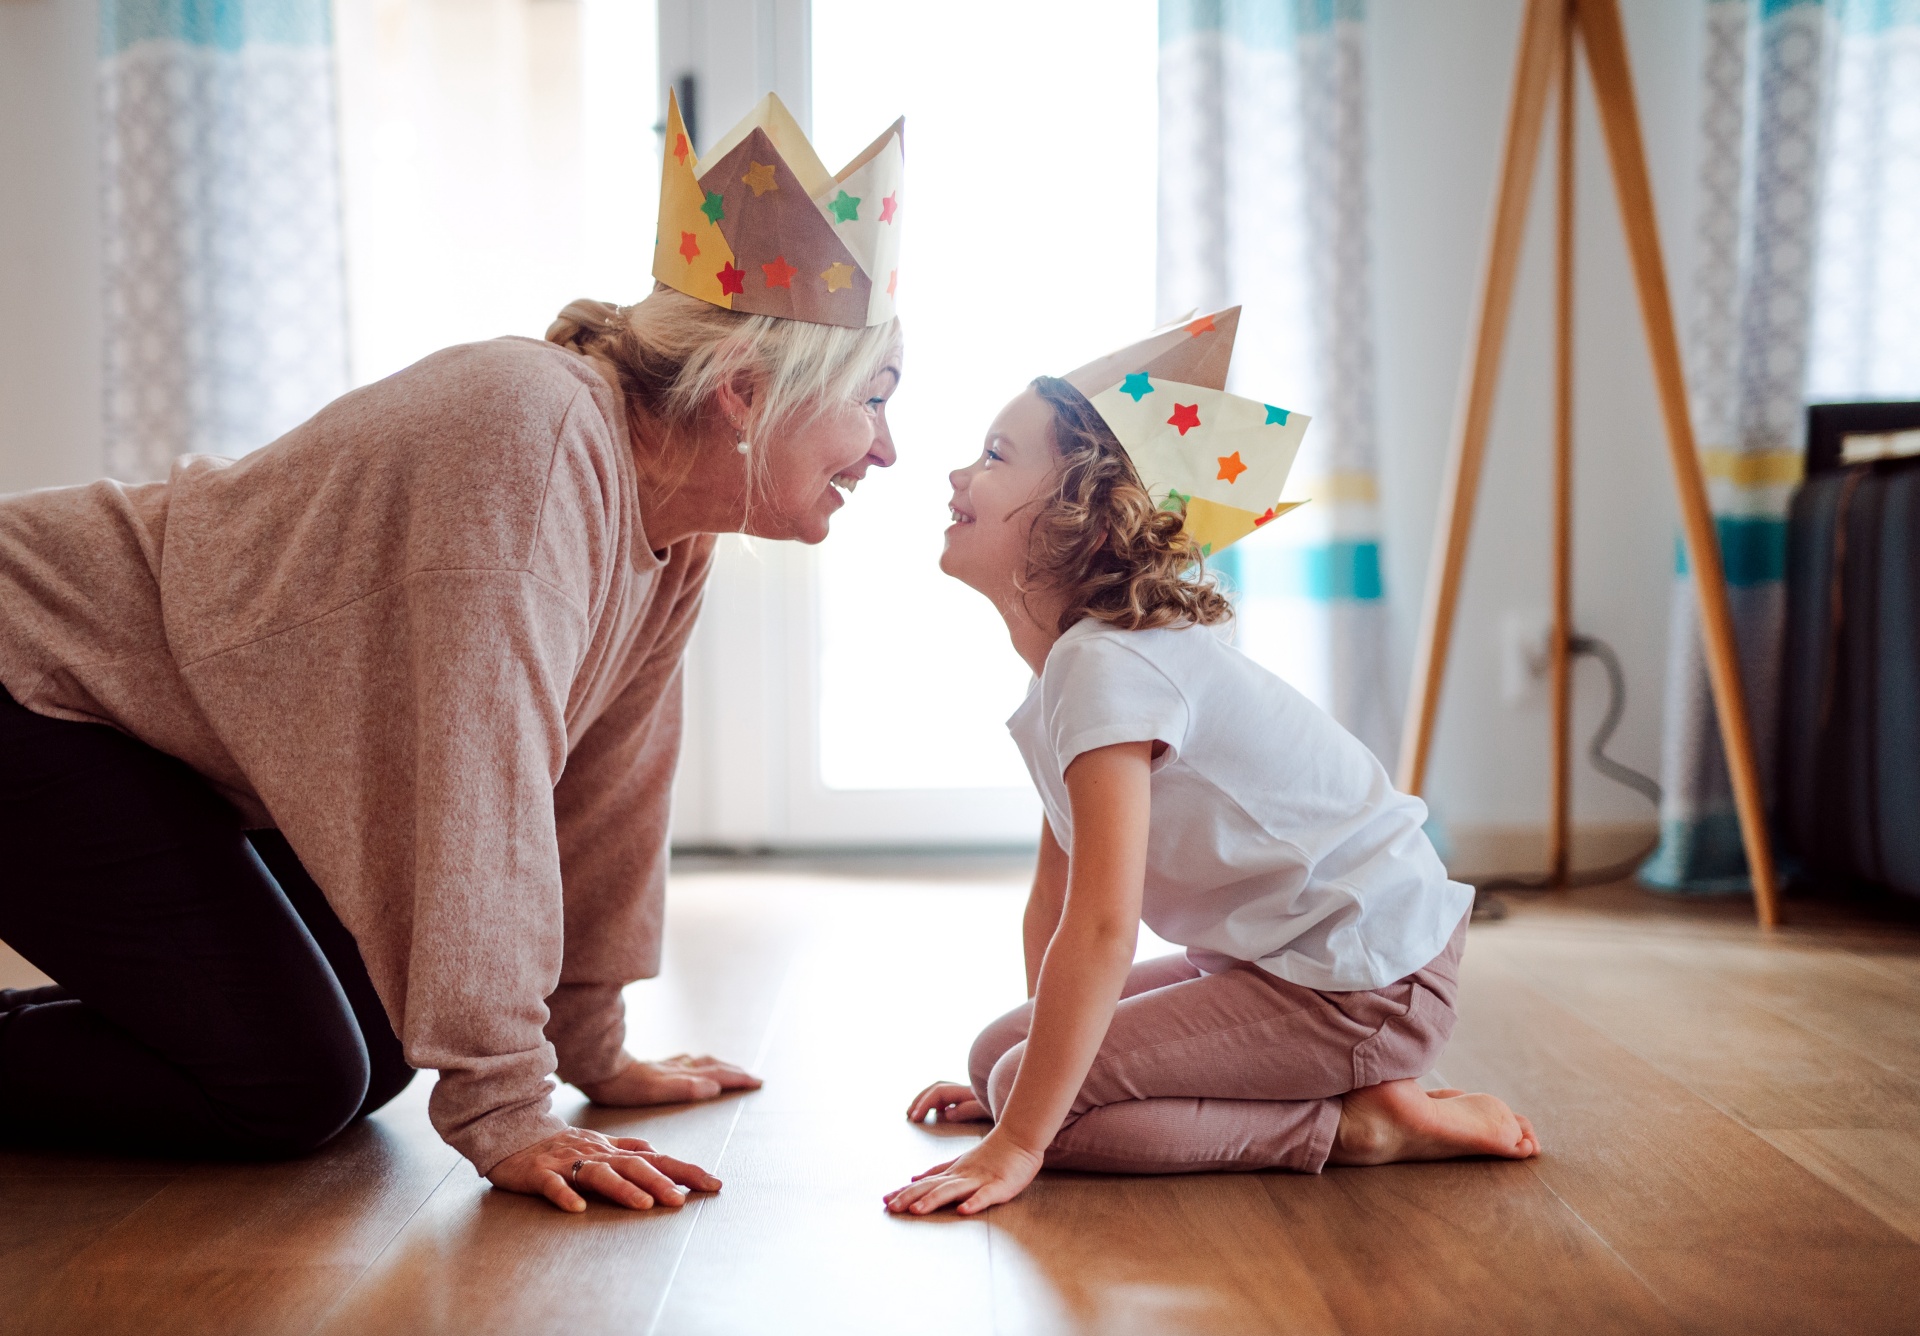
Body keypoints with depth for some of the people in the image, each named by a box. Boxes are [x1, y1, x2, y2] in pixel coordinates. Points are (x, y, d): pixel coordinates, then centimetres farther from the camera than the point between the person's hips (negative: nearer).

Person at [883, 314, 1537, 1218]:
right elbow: (1056, 894, 13)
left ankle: (1361, 1125, -8)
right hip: (1270, 955, 10)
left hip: (1361, 985, -10)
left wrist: (1016, 1141, -24)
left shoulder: (1110, 667, -23)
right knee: (1005, 1055, 9)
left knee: (1033, 1091, -17)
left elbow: (1102, 929, -28)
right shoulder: (1071, 658, 10)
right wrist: (1020, 1065, 16)